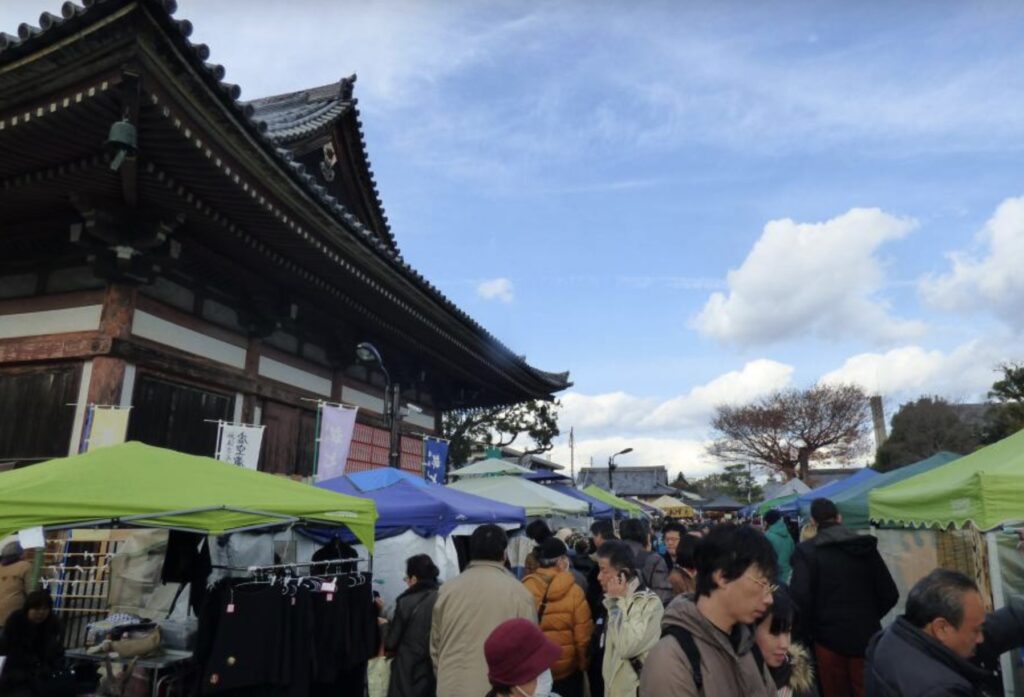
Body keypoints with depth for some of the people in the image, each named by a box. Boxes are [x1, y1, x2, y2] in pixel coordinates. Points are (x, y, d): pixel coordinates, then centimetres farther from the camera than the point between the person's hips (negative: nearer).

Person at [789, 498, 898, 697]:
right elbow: (890, 594, 4)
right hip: (866, 636, 3)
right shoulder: (866, 546, 2)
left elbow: (800, 598, -20)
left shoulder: (807, 550, -10)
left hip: (829, 638, -3)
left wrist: (808, 630, -3)